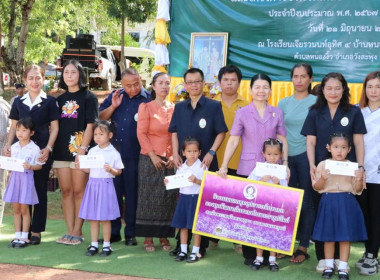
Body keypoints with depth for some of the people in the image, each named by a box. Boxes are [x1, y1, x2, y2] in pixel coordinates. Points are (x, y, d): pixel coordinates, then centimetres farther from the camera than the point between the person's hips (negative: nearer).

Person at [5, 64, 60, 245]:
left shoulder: (49, 101, 2)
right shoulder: (18, 102, 10)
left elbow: (54, 127, -1)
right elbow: (14, 126, 13)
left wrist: (48, 148, -11)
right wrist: (8, 145, 0)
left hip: (41, 151, -3)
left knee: (40, 190, 3)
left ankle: (36, 231, 8)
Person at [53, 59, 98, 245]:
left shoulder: (88, 98, 0)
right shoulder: (60, 98, 15)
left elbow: (90, 125, -6)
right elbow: (55, 125, 15)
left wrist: (82, 150, -14)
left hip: (80, 150, -5)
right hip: (61, 150, 5)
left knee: (79, 192, -3)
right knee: (66, 191, 6)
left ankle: (77, 232, 2)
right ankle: (69, 231, 11)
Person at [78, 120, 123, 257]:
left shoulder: (113, 153, -4)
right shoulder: (92, 151, 9)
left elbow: (119, 171, -3)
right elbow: (88, 169, 13)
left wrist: (111, 170, -22)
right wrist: (81, 166, -7)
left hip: (106, 185, -4)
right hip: (92, 185, 4)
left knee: (105, 218, 2)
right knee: (92, 218, 7)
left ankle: (106, 246, 11)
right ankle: (94, 245, 15)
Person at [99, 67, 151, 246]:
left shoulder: (149, 99, -3)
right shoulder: (115, 96, 10)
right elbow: (100, 118, 10)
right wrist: (113, 107, -6)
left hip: (135, 156, -4)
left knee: (132, 194, 3)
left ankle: (131, 233, 14)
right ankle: (114, 231, 19)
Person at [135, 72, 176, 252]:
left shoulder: (174, 109, 9)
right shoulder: (146, 107, 1)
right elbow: (141, 133, -5)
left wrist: (174, 156, -5)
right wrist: (152, 155, -12)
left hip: (170, 160, 3)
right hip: (150, 158, -3)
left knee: (168, 197, 3)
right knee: (149, 196, 0)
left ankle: (164, 236, 12)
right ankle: (148, 237, 6)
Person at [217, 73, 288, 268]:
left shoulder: (277, 113, 7)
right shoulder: (242, 113, 2)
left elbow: (282, 141, 9)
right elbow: (233, 141, 0)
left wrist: (285, 164, 0)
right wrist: (224, 165, -7)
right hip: (247, 169, -1)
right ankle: (249, 255, 11)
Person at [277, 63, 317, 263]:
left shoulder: (317, 102, 0)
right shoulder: (283, 103, 9)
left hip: (307, 156, -3)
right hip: (286, 156, 3)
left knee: (306, 202, 2)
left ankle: (303, 247, 9)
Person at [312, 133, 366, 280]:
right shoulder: (323, 165, 2)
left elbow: (357, 190, 4)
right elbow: (316, 187, 2)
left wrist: (359, 179, -15)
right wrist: (322, 178, -17)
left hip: (347, 203, 0)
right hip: (328, 203, 0)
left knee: (346, 236, 3)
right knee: (328, 236, 7)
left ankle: (343, 267, 12)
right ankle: (329, 265, 20)